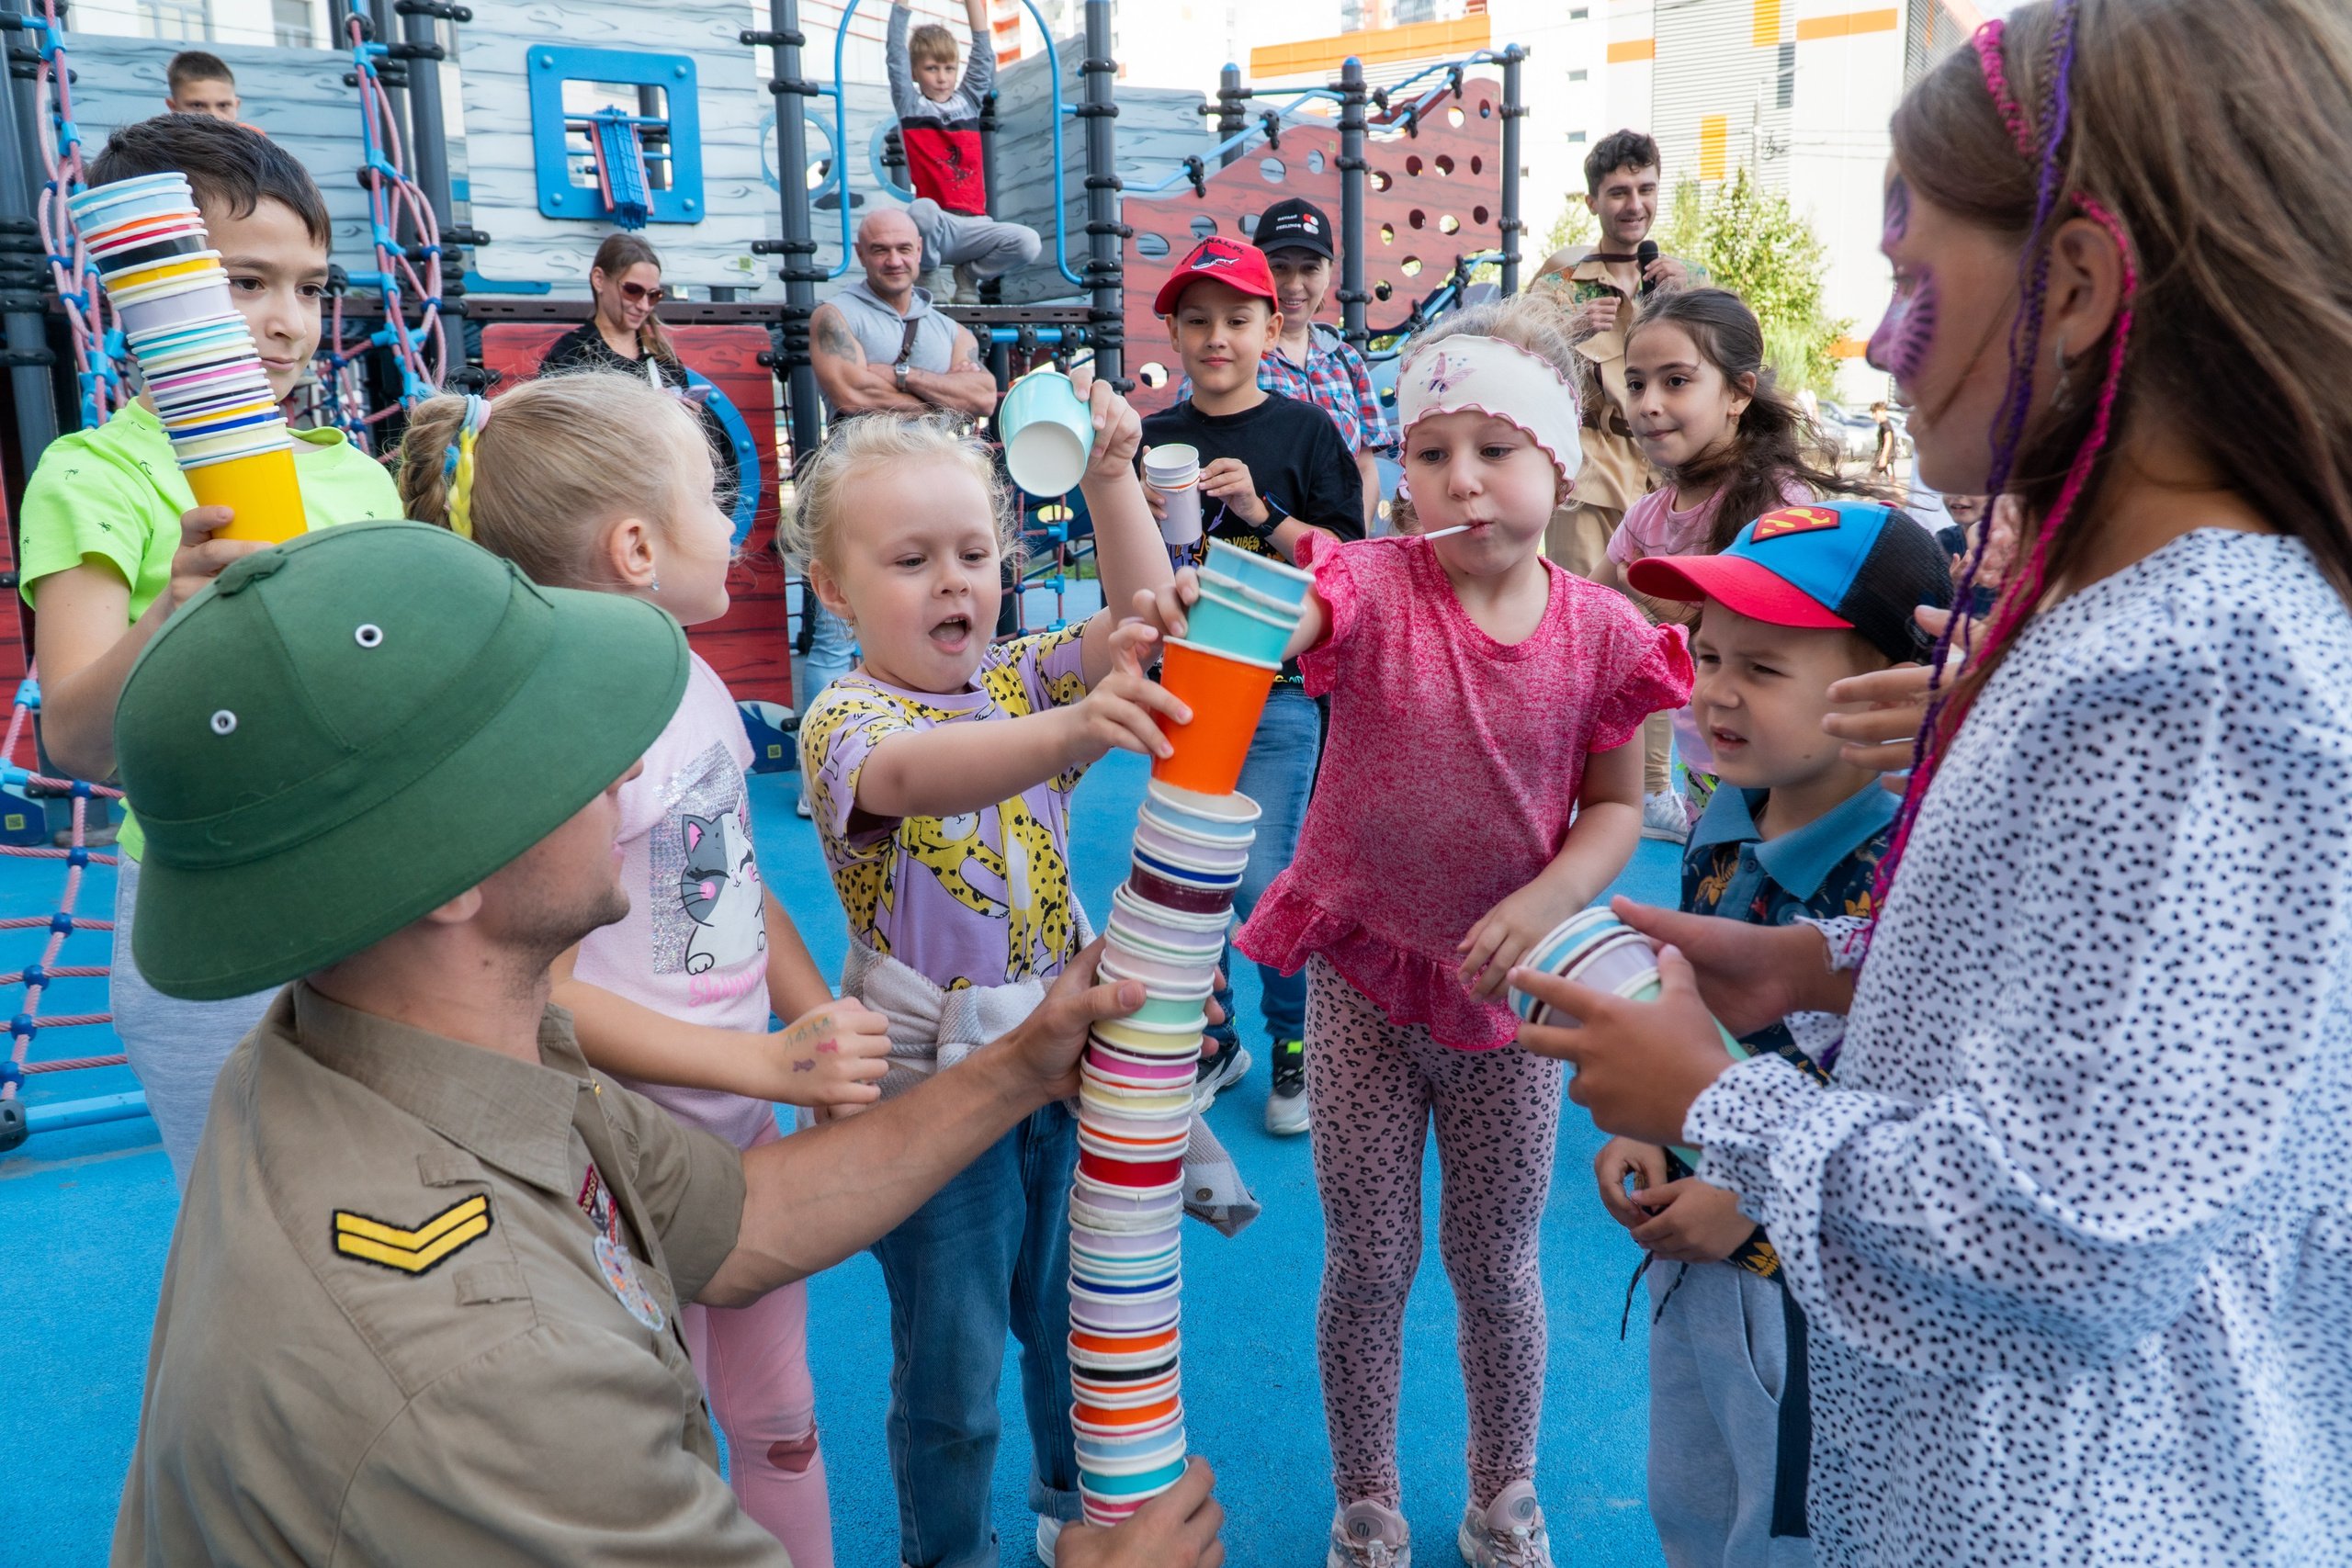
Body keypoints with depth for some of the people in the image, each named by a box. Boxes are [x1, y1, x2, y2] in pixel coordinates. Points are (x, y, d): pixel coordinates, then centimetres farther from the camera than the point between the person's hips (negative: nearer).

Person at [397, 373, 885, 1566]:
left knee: (777, 1416, 23)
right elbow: (542, 993, -23)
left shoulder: (692, 680, 3)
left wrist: (829, 1039, 0)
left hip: (745, 1116, 7)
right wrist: (772, 1062, -24)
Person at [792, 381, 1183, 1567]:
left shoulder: (1021, 679, 1)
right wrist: (1069, 730, -57)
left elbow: (1144, 627, -11)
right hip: (933, 1079, -5)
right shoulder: (846, 718, -17)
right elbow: (911, 775, -40)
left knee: (1076, 1313, 22)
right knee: (951, 1360, 11)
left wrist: (1109, 481, -23)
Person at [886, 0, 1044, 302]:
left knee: (1028, 243, -24)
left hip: (974, 226, 3)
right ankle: (927, 275, -5)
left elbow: (983, 52, 14)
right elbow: (896, 54, 0)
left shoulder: (968, 101, 16)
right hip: (932, 226, -3)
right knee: (922, 209, -38)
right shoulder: (910, 106, 8)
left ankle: (969, 274, 7)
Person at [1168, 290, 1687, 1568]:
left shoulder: (1599, 631, -9)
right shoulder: (1375, 587, -14)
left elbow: (1616, 806, 0)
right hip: (1363, 970, -1)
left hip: (1507, 984, 1)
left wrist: (1544, 902, -18)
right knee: (1367, 1263, 11)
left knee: (1495, 1265, 17)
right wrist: (1210, 604, -58)